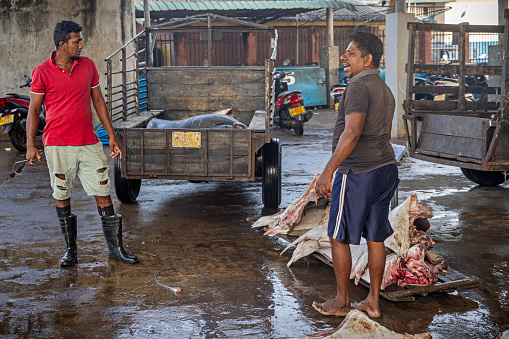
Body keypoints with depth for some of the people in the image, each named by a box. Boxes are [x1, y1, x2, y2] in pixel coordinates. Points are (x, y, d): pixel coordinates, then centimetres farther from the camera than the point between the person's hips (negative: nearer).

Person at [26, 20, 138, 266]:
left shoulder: (88, 65, 6)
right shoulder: (43, 72, -4)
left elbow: (98, 101, 12)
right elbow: (34, 109, 1)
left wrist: (111, 136, 10)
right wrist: (30, 145, -6)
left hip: (89, 144, 3)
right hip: (58, 146, -2)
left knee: (103, 193, 2)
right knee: (62, 197, 7)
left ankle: (115, 248, 11)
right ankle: (70, 250, 21)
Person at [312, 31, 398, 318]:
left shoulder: (359, 86, -14)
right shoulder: (386, 90, 16)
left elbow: (352, 133, -24)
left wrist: (328, 171, -23)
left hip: (358, 173, -9)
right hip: (386, 169, 9)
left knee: (340, 238, 4)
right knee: (376, 238, 12)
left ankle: (342, 302, 14)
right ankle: (373, 302, 20)